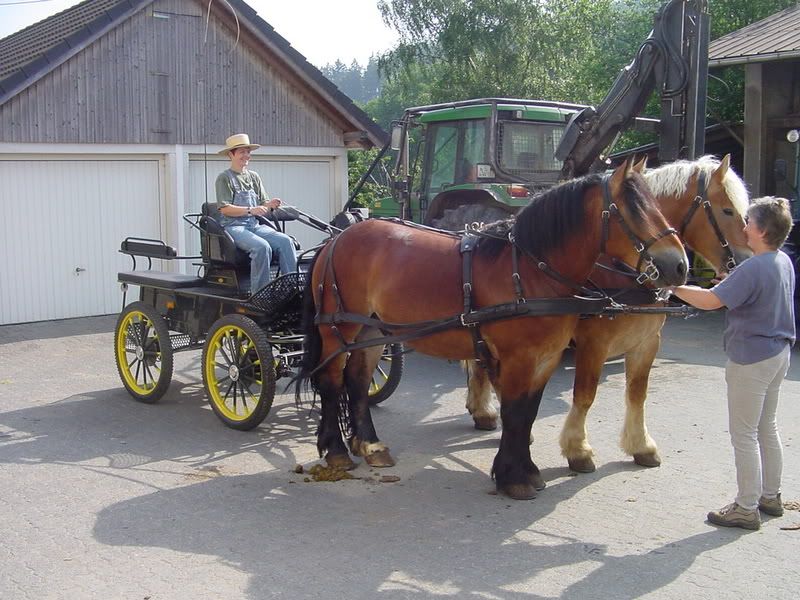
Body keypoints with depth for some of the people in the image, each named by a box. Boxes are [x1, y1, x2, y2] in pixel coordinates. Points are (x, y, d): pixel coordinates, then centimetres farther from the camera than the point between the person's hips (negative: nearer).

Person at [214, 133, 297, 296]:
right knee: (262, 246, -34)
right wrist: (250, 210, -21)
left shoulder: (254, 177, 20)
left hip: (256, 225, 6)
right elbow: (225, 209, -10)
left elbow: (262, 205, 16)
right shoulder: (225, 178, 1)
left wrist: (270, 205, -8)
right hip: (234, 226, -6)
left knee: (285, 241, -22)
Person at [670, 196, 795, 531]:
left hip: (751, 358, -9)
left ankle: (746, 509, 7)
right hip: (779, 353, 10)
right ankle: (770, 496, 32)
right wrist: (729, 278, 11)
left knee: (744, 434, 0)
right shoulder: (784, 262, 6)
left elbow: (711, 301, -24)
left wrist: (674, 287, -13)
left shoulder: (753, 269, -23)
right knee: (767, 428, 20)